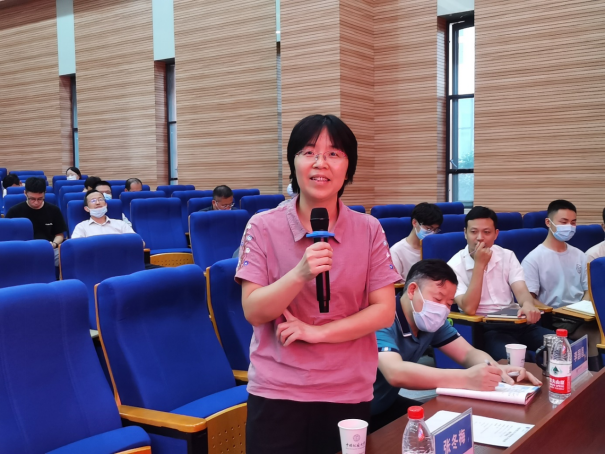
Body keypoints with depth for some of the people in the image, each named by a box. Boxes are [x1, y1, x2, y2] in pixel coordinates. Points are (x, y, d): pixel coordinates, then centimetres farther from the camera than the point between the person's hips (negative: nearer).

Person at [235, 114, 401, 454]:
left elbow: (385, 311, -4)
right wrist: (300, 273, -25)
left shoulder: (369, 230, -2)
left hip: (350, 393, 1)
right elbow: (253, 312, -10)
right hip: (277, 393, -1)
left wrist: (317, 331, -15)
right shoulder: (263, 228, -5)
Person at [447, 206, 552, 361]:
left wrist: (528, 305, -31)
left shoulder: (507, 256, 9)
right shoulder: (455, 266, -4)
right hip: (485, 328, -5)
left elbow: (520, 290, -5)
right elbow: (469, 309, -15)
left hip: (517, 321, 5)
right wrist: (479, 264, -15)